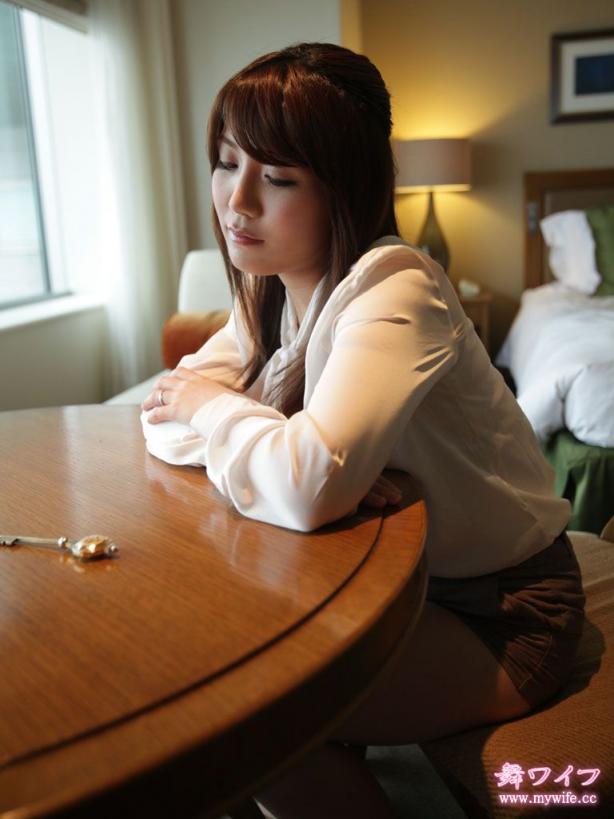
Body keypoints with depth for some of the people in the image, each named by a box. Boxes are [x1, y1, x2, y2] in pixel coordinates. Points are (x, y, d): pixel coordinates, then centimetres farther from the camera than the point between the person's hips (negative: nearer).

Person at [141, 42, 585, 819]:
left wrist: (216, 407, -19)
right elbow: (165, 417, -6)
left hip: (497, 612, -7)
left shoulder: (393, 290, -26)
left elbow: (307, 487, -40)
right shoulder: (271, 295, -1)